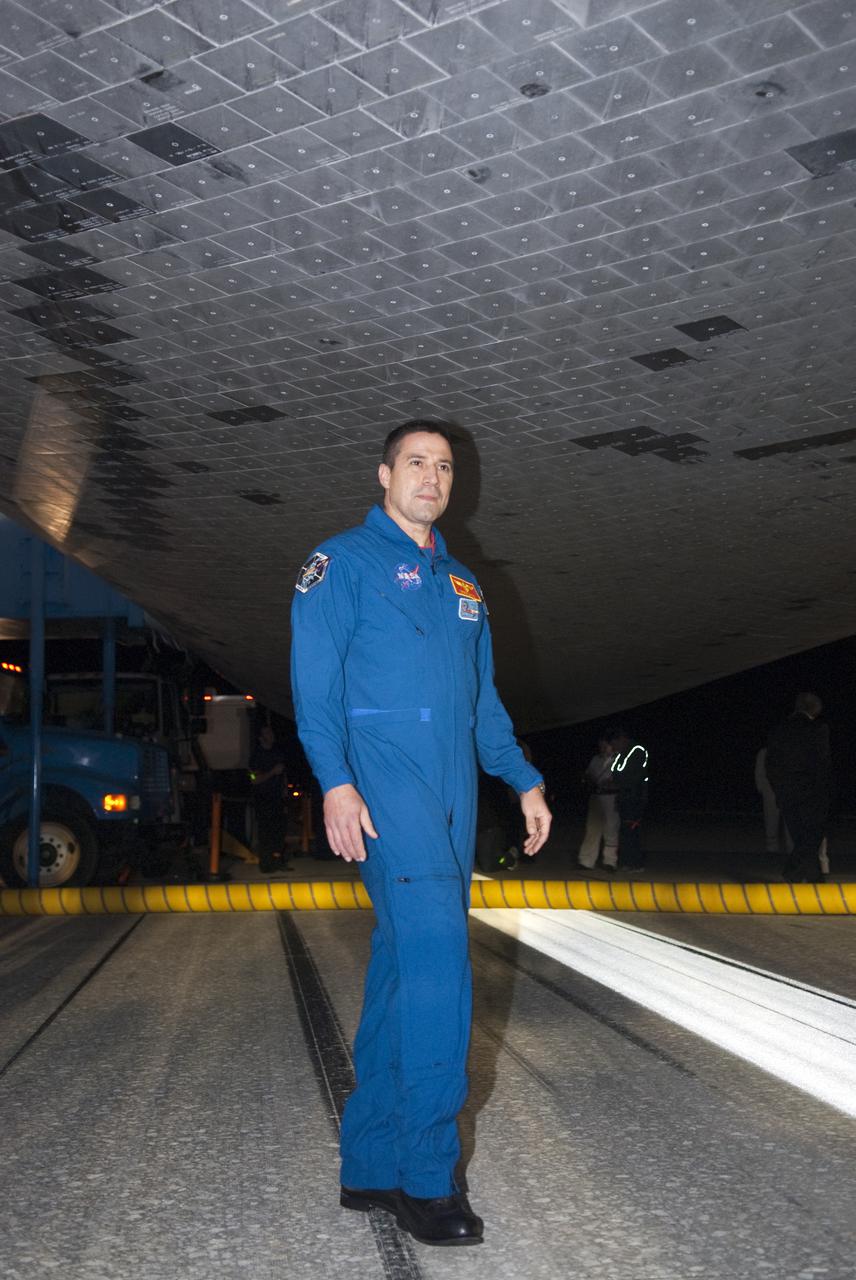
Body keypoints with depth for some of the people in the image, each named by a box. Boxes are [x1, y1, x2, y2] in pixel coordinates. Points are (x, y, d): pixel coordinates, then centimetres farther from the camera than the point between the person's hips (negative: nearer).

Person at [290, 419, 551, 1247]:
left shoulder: (461, 585, 24)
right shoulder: (345, 562, 3)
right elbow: (314, 680, -6)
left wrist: (522, 779, 14)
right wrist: (335, 781, -18)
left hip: (451, 798, 7)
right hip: (383, 786, -7)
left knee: (403, 969, 7)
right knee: (435, 962, -18)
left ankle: (370, 1167, 15)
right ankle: (426, 1180, -11)